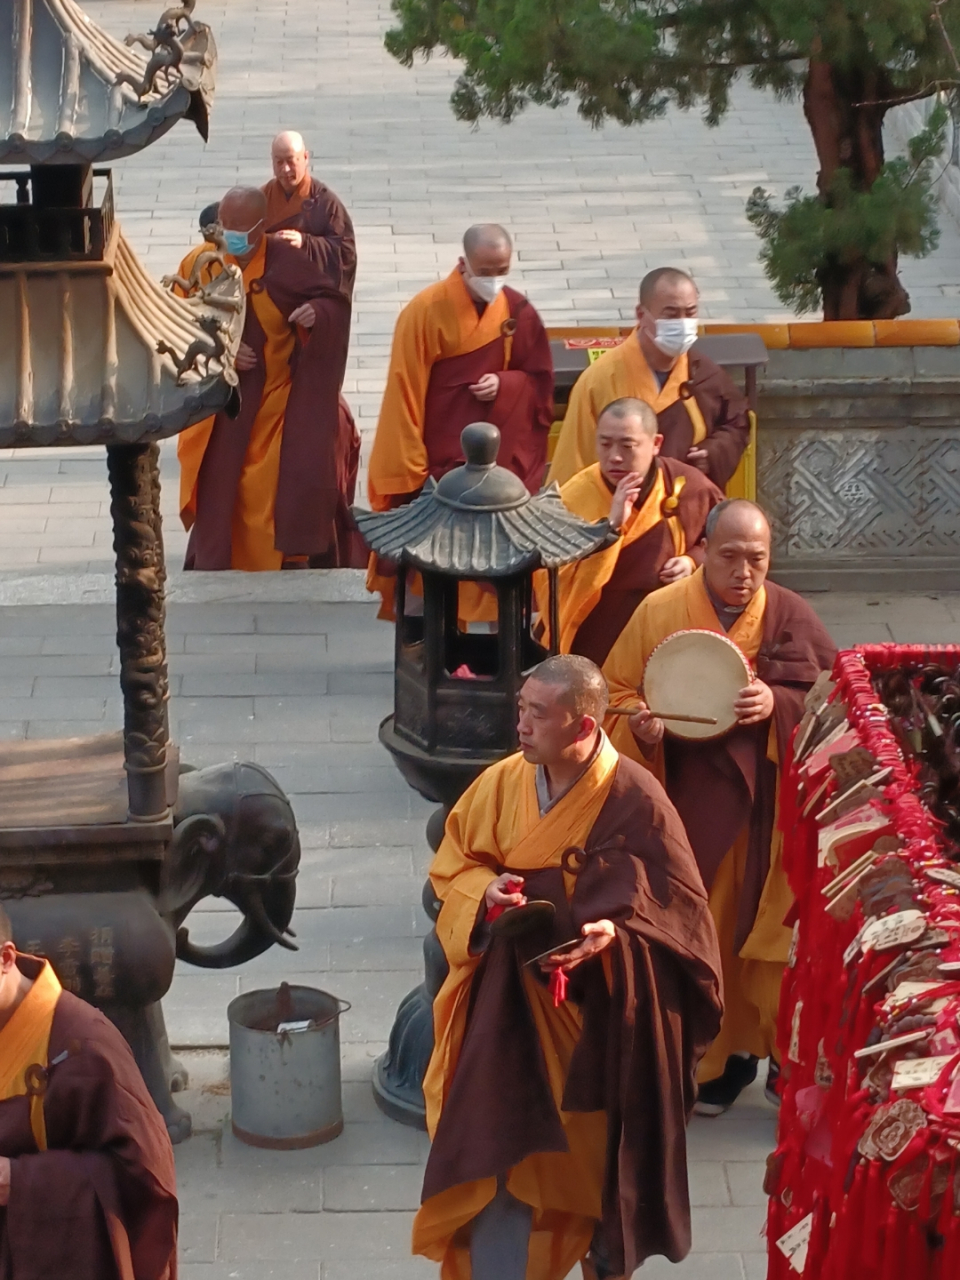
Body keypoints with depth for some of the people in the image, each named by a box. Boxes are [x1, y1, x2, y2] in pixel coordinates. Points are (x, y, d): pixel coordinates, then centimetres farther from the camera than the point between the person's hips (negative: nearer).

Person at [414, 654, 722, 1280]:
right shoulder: (502, 783, -5)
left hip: (602, 1009, -2)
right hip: (512, 1000, 2)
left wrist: (613, 934, -29)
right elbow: (452, 863, 7)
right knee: (500, 1144, -2)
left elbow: (673, 907, -11)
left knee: (599, 1153, 14)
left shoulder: (636, 800, -16)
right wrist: (486, 890, -14)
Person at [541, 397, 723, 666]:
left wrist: (696, 561, -7)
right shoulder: (573, 500, -14)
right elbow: (555, 589, -24)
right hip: (594, 654, -2)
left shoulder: (688, 486, -6)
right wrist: (611, 526, -29)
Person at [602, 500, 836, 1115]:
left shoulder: (792, 616, -5)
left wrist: (778, 705, -20)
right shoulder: (659, 613, -3)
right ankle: (720, 1055, 23)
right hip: (689, 808, 1)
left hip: (768, 809, 0)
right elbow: (617, 695, 3)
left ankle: (786, 1058, 21)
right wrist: (640, 724, -18)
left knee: (773, 936, 4)